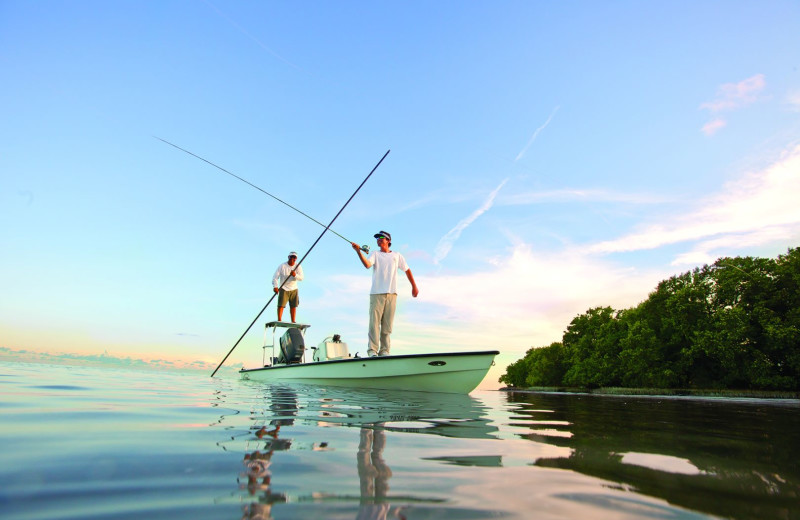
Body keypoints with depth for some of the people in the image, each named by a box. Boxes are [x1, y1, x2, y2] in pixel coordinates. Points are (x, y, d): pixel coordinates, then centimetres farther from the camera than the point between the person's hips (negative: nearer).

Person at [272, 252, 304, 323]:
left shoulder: (298, 267, -3)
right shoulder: (282, 266, -10)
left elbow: (301, 278, -12)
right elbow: (275, 277, -13)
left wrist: (295, 275, -32)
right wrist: (275, 286, -27)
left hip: (294, 289, 3)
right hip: (284, 289, -3)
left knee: (293, 306, 5)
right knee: (281, 305, -10)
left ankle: (293, 321, 12)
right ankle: (279, 321, -6)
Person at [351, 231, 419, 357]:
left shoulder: (397, 255, 19)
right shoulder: (375, 254, 13)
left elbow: (407, 270, 24)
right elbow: (367, 265, -7)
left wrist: (414, 286, 21)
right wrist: (359, 252, -21)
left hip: (391, 293, 2)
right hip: (376, 293, -1)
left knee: (387, 324, -1)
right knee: (374, 322, -10)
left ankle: (384, 351, 3)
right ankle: (372, 351, -10)